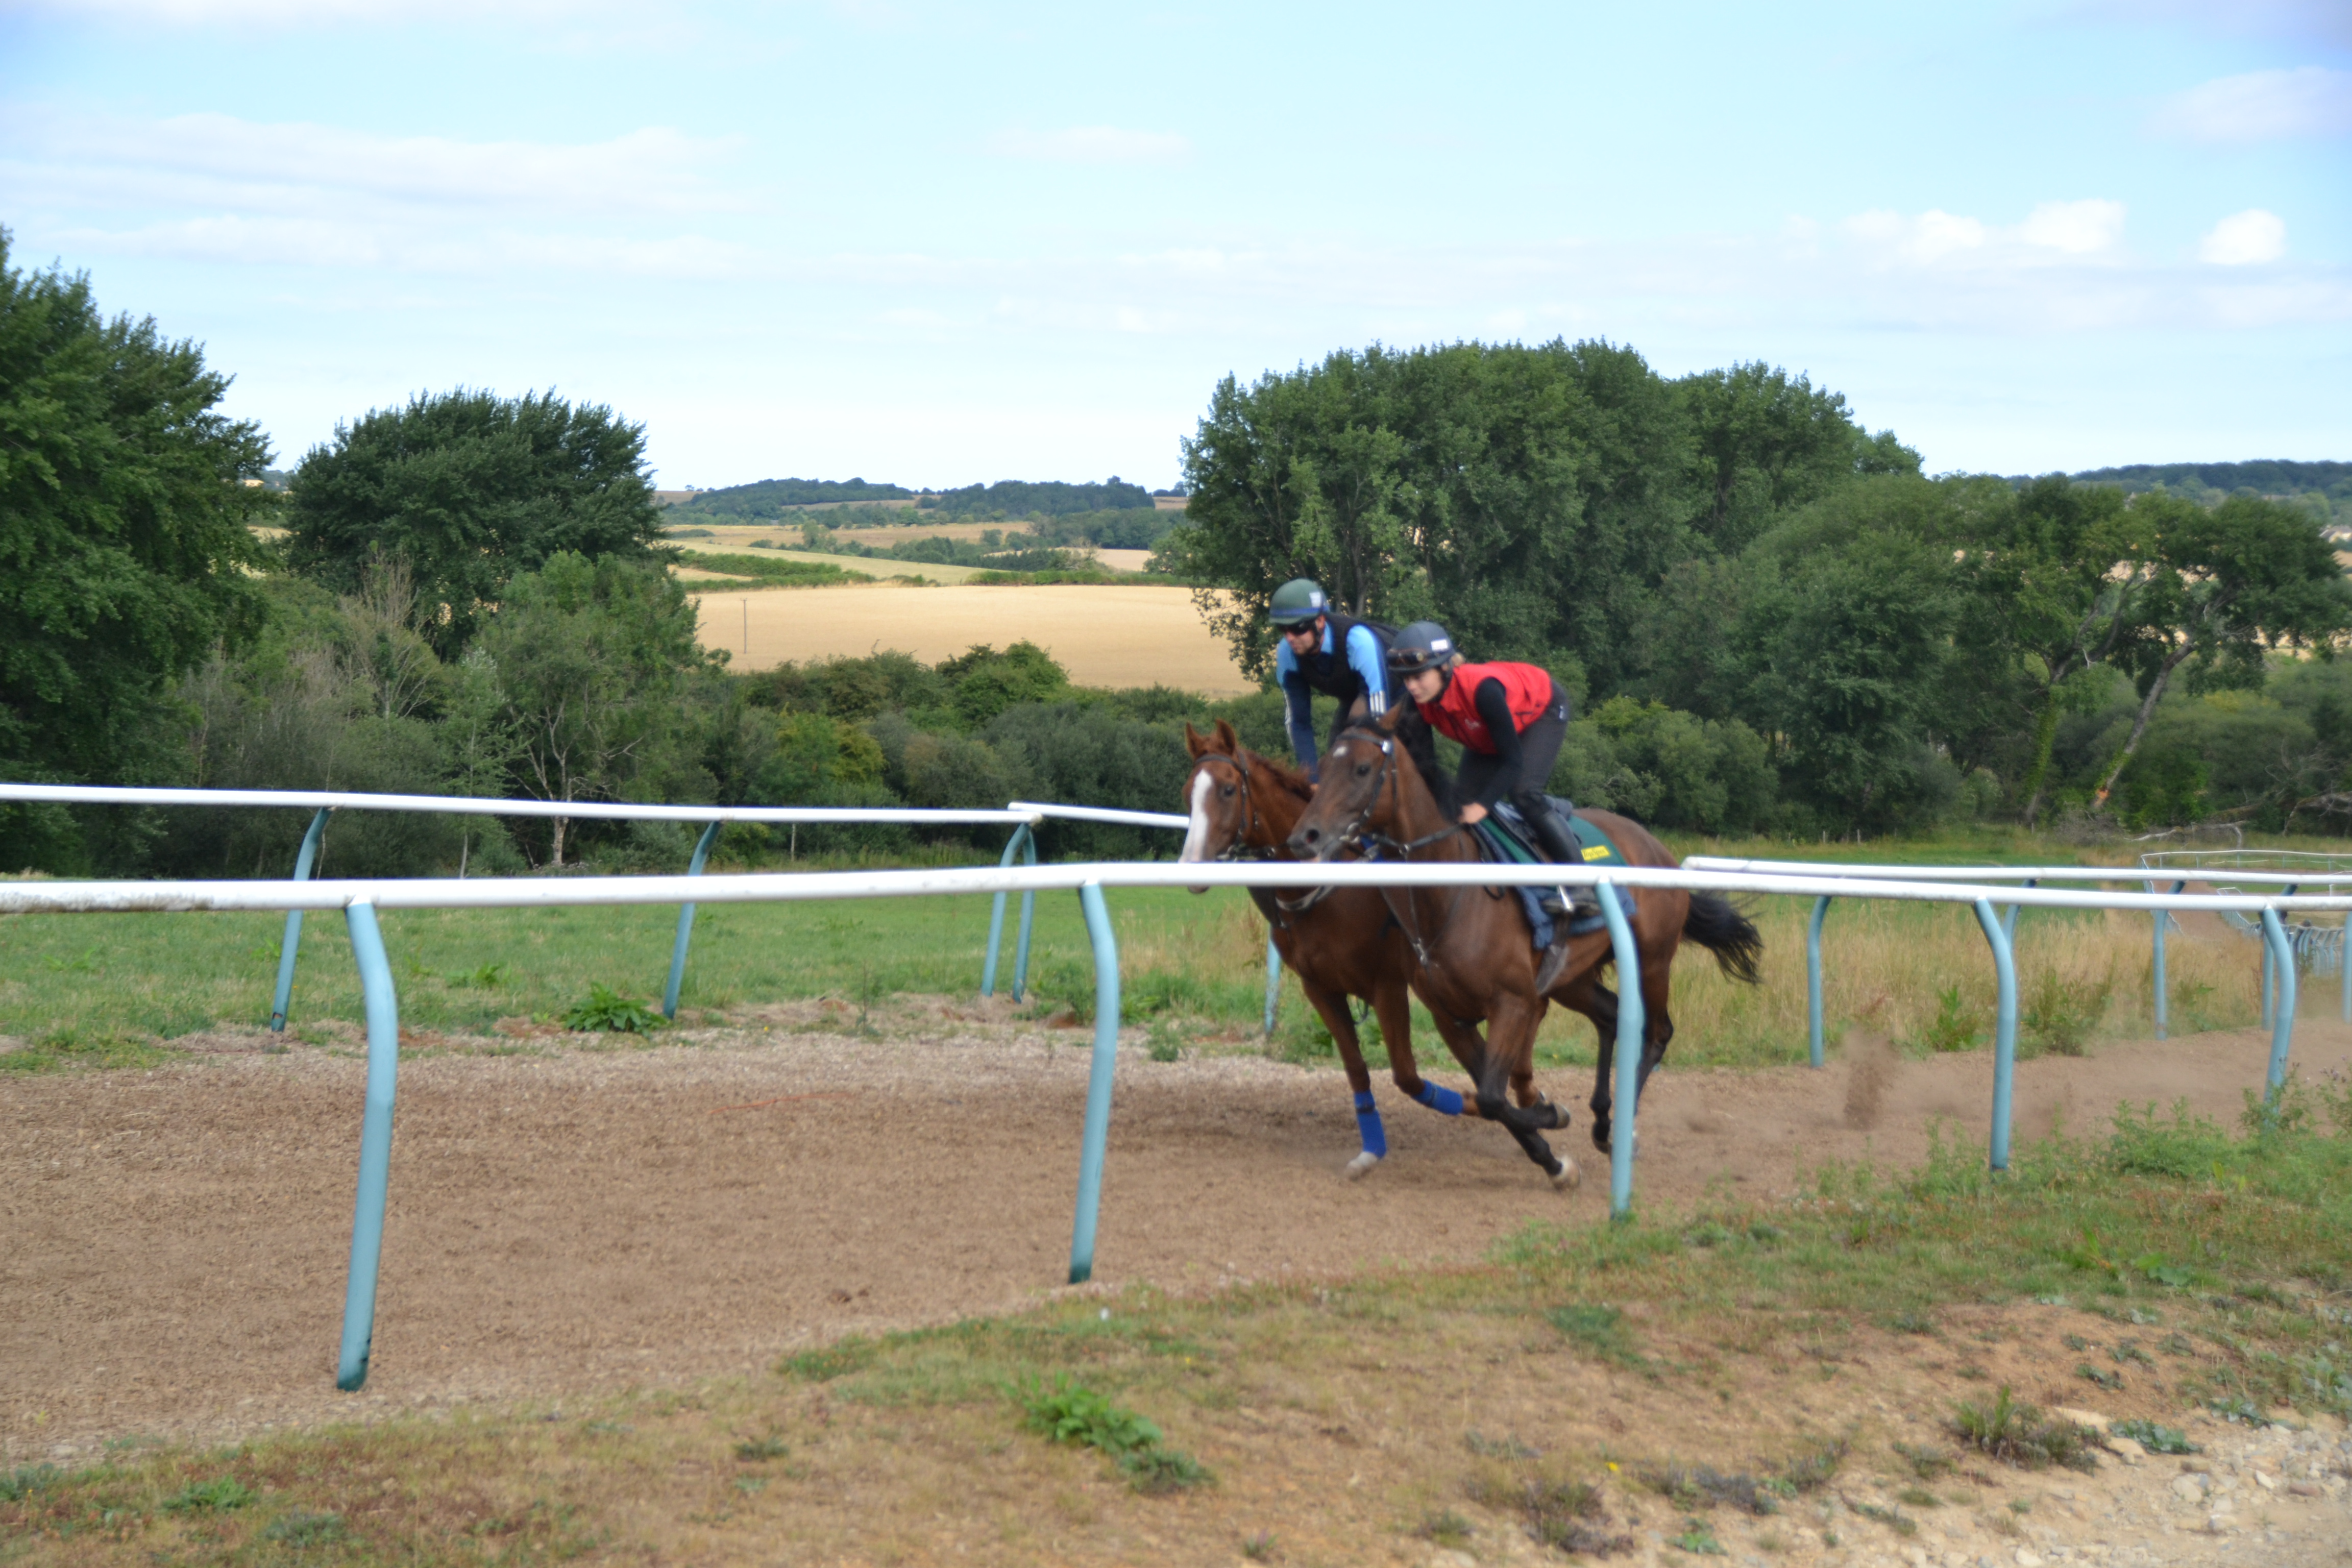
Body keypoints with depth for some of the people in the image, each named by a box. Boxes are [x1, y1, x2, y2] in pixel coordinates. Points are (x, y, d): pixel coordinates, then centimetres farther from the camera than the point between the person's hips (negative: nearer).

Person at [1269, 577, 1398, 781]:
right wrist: (1313, 781, -22)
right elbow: (1299, 721, -15)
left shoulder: (1359, 641, -40)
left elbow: (1378, 718, -39)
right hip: (1352, 697, 5)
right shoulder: (1287, 653, -22)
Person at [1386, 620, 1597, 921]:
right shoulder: (1420, 702, -25)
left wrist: (1483, 806, -48)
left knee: (1523, 792, -25)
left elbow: (1513, 760, -38)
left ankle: (1584, 887, -22)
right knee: (1464, 799, -6)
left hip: (1543, 709, -7)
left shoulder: (1482, 689, -43)